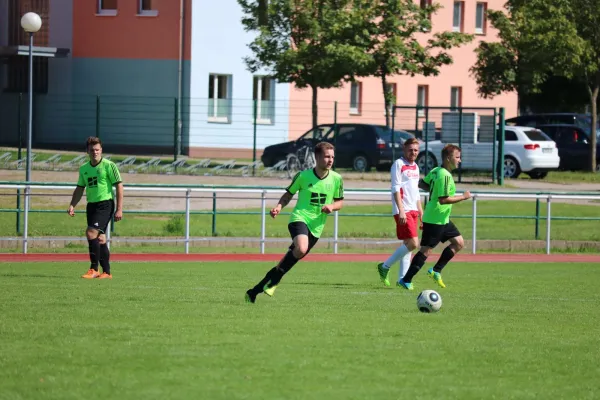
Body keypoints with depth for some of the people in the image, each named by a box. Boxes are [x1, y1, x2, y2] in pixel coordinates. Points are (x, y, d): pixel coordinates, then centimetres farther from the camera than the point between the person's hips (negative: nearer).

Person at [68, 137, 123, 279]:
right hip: (91, 204, 7)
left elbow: (119, 186, -7)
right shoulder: (84, 169, 12)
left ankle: (94, 269, -14)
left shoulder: (108, 165, -6)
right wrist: (72, 205, 5)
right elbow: (80, 189, 20)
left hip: (105, 204, -7)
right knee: (100, 238, 8)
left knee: (91, 232, -20)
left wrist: (119, 209, -12)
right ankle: (106, 272, 15)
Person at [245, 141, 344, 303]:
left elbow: (340, 202, 15)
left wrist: (332, 207, -8)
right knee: (301, 248, -34)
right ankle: (274, 280, -13)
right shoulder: (303, 176, -3)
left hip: (316, 226, 4)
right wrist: (278, 207, -9)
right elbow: (288, 194, 10)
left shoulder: (336, 179, 3)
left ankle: (255, 291, 16)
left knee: (293, 257, 3)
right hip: (299, 218, -4)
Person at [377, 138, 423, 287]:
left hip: (413, 210, 8)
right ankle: (385, 266, -4)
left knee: (408, 244, 7)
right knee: (413, 243, -15)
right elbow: (395, 189, -13)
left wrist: (420, 210, 22)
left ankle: (402, 278, 10)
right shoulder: (399, 164, -7)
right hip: (403, 211, -8)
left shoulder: (415, 167, 17)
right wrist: (401, 210, -20)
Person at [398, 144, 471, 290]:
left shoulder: (435, 171, 8)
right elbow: (443, 200, -26)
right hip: (435, 220, -10)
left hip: (443, 219, 10)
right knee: (426, 250, -6)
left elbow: (422, 184, 19)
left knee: (459, 243, 12)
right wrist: (463, 197, -17)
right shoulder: (445, 175, -21)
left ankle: (436, 271, 15)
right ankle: (406, 280, -1)